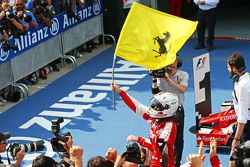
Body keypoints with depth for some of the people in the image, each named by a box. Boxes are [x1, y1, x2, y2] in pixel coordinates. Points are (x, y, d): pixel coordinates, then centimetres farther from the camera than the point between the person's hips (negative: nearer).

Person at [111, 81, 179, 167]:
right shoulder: (155, 118, 4)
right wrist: (119, 90, 6)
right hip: (153, 159, 8)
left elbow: (160, 146, -25)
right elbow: (137, 107, 6)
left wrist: (138, 139, -21)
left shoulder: (169, 125, -18)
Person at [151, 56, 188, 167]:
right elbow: (155, 92, -4)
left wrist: (169, 79, -20)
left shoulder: (183, 75, -1)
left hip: (177, 109, 0)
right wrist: (154, 79, -17)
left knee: (178, 138, 3)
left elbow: (183, 89, -18)